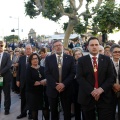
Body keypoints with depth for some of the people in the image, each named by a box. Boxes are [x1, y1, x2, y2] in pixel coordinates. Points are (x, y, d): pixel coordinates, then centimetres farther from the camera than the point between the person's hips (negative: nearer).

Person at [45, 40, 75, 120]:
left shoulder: (70, 58, 3)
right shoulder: (48, 59, 3)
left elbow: (72, 73, -3)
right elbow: (47, 73, -4)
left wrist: (64, 84, -15)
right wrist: (55, 85, -15)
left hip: (66, 89, 0)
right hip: (53, 89, 0)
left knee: (67, 112, 7)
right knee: (54, 111, 12)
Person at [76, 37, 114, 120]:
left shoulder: (107, 59, 7)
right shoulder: (82, 60, 4)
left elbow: (111, 77, 1)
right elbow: (79, 78, -6)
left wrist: (101, 89, -14)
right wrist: (91, 91, -16)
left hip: (105, 96, 1)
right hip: (87, 96, 0)